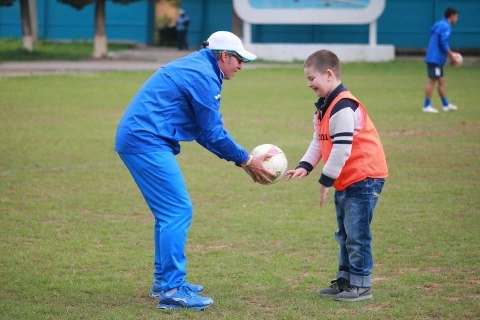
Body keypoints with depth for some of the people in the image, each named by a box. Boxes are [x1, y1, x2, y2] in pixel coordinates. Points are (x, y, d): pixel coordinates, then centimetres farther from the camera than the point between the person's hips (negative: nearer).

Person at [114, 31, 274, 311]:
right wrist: (247, 161, 1)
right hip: (148, 142, -11)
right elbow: (214, 134, -11)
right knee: (178, 211, -11)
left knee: (169, 211, 17)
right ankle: (172, 290, -12)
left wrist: (242, 159, 19)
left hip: (135, 139, 11)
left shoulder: (194, 68, 21)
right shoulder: (204, 76, -12)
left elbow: (204, 133, 24)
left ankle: (164, 281, 24)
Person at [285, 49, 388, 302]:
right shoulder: (324, 107, 12)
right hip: (344, 181, 11)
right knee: (344, 234, 17)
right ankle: (345, 280, 25)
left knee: (357, 234, -7)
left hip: (363, 177, -11)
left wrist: (326, 181, -18)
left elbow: (342, 149, -24)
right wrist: (304, 166, 0)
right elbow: (319, 142, 16)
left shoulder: (343, 108, -21)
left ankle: (361, 285, -2)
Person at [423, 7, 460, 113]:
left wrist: (450, 53, 21)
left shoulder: (440, 25, 17)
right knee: (432, 81, -7)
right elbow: (444, 44, -19)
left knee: (441, 81, 14)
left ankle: (446, 105, 21)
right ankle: (427, 106, -5)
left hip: (436, 59, 10)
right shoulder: (446, 27, -12)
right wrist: (452, 57, -11)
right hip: (436, 59, -10)